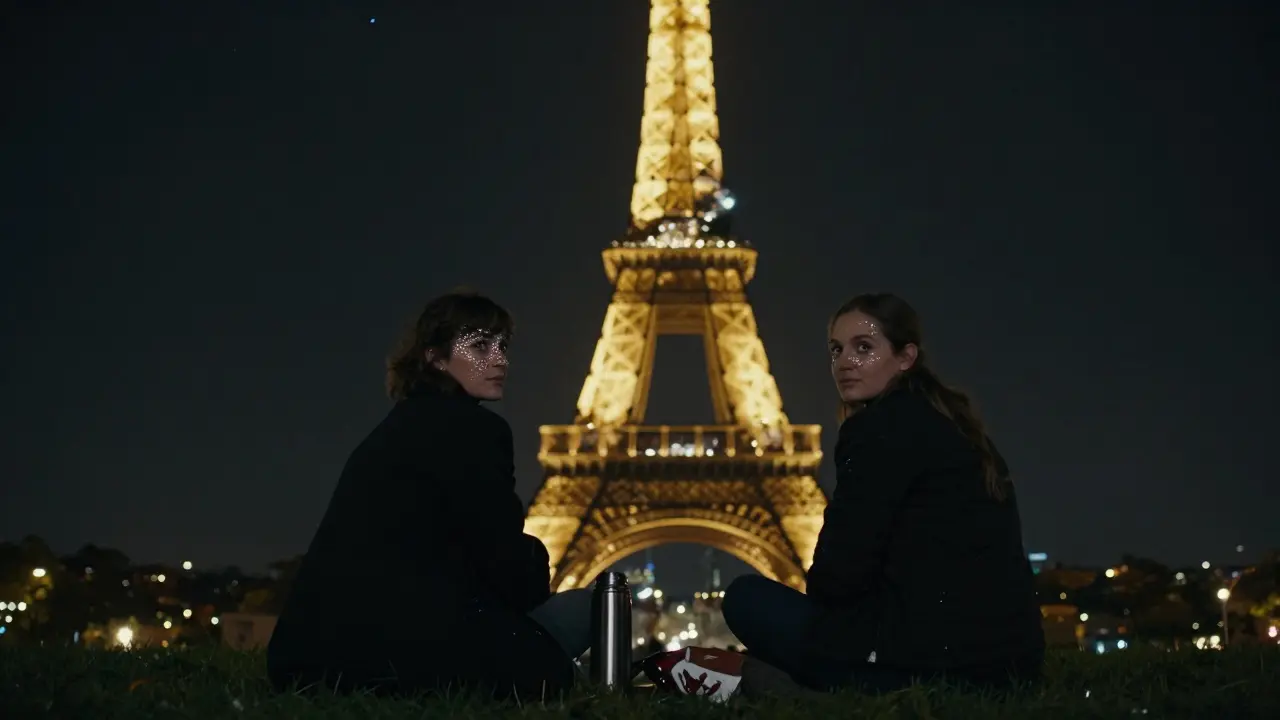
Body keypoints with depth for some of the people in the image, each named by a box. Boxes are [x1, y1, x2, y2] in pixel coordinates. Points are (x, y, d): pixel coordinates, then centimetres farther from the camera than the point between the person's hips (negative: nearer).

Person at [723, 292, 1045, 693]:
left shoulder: (883, 427, -8)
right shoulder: (950, 424, 19)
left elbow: (840, 574, -10)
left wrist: (812, 593, 12)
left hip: (934, 659, -9)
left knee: (748, 599, 4)